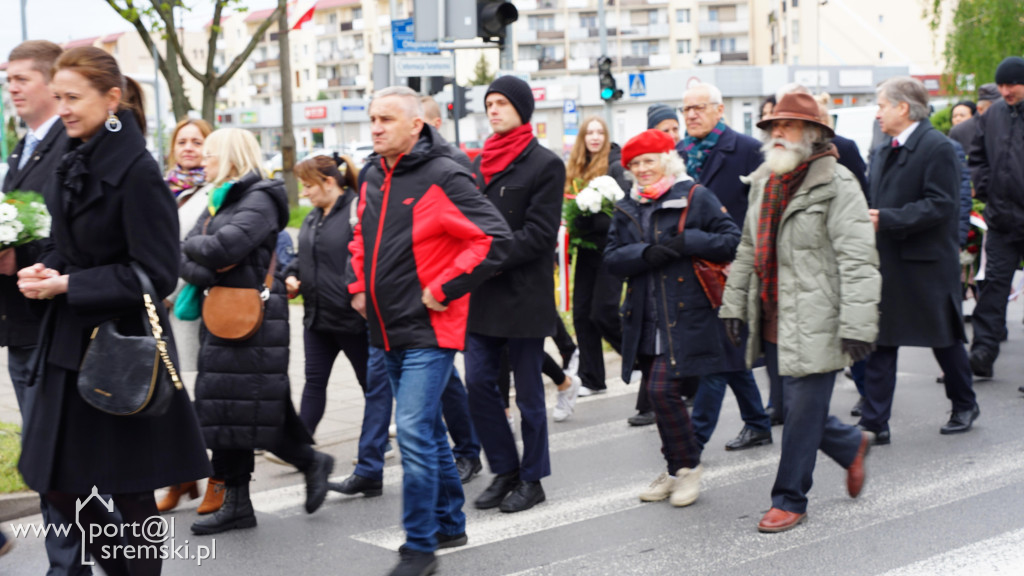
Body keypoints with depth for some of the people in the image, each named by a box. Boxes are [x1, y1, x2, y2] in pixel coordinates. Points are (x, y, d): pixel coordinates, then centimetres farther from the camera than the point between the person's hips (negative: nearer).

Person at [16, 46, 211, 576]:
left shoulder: (136, 171, -15)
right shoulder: (70, 165, 9)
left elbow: (155, 274, -17)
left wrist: (67, 285, -16)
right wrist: (45, 271, -2)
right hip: (70, 345, 8)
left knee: (129, 490, 4)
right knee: (57, 483, 12)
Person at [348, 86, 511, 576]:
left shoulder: (442, 177, -15)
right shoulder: (371, 177, 9)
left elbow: (494, 238, -20)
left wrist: (443, 289, -18)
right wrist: (359, 287, 15)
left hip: (428, 329, -8)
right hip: (387, 329, 8)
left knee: (413, 431, -12)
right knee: (426, 429, 18)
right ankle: (450, 524, 33)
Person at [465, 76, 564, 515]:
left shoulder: (545, 164, -6)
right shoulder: (480, 163, 14)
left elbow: (538, 234, -13)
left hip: (524, 294, -6)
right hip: (482, 295, 6)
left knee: (528, 391, 3)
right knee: (478, 381, 3)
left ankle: (532, 479, 16)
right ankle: (505, 470, 17)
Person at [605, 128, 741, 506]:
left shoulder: (695, 197, -2)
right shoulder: (627, 209, 14)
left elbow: (732, 241, -7)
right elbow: (612, 258, 5)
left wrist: (687, 242, -17)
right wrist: (646, 253, -13)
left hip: (685, 315, -6)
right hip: (646, 319, 6)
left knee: (663, 389, -15)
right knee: (659, 393, 10)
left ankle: (689, 466, 2)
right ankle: (676, 470, 23)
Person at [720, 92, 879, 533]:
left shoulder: (836, 185, -9)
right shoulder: (763, 183, 14)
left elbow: (858, 258, -14)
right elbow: (748, 248, 21)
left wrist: (857, 325, -19)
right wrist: (734, 304, 16)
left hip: (814, 324, -7)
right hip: (772, 323, 7)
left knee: (803, 411, -2)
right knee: (794, 408, 15)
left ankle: (790, 500, 11)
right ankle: (852, 446, 40)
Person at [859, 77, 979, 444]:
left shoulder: (937, 148, -12)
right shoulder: (884, 153, 14)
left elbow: (941, 206, -20)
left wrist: (887, 219, -23)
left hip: (927, 265, -7)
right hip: (886, 263, 7)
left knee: (945, 340, 10)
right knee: (880, 344, 2)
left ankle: (964, 406, 32)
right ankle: (874, 424, 4)